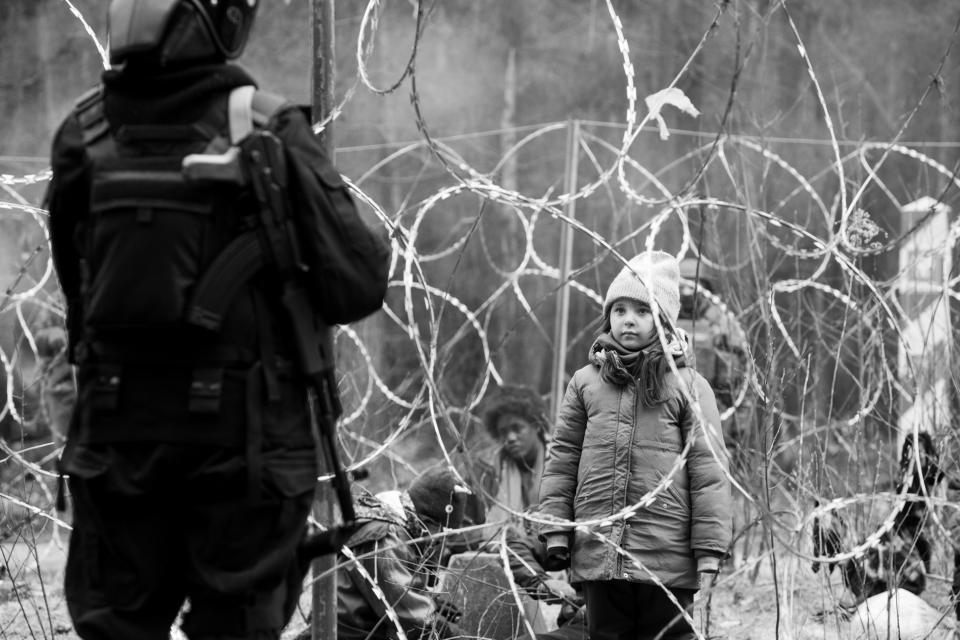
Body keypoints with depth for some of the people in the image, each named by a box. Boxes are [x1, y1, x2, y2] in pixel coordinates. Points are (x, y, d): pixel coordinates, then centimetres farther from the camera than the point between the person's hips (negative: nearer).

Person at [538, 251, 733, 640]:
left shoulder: (688, 387, 2)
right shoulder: (585, 382, 11)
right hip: (597, 554, 3)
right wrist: (556, 528, 4)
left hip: (667, 559, -3)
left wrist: (710, 548, -6)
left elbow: (709, 469, -1)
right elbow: (562, 460, 12)